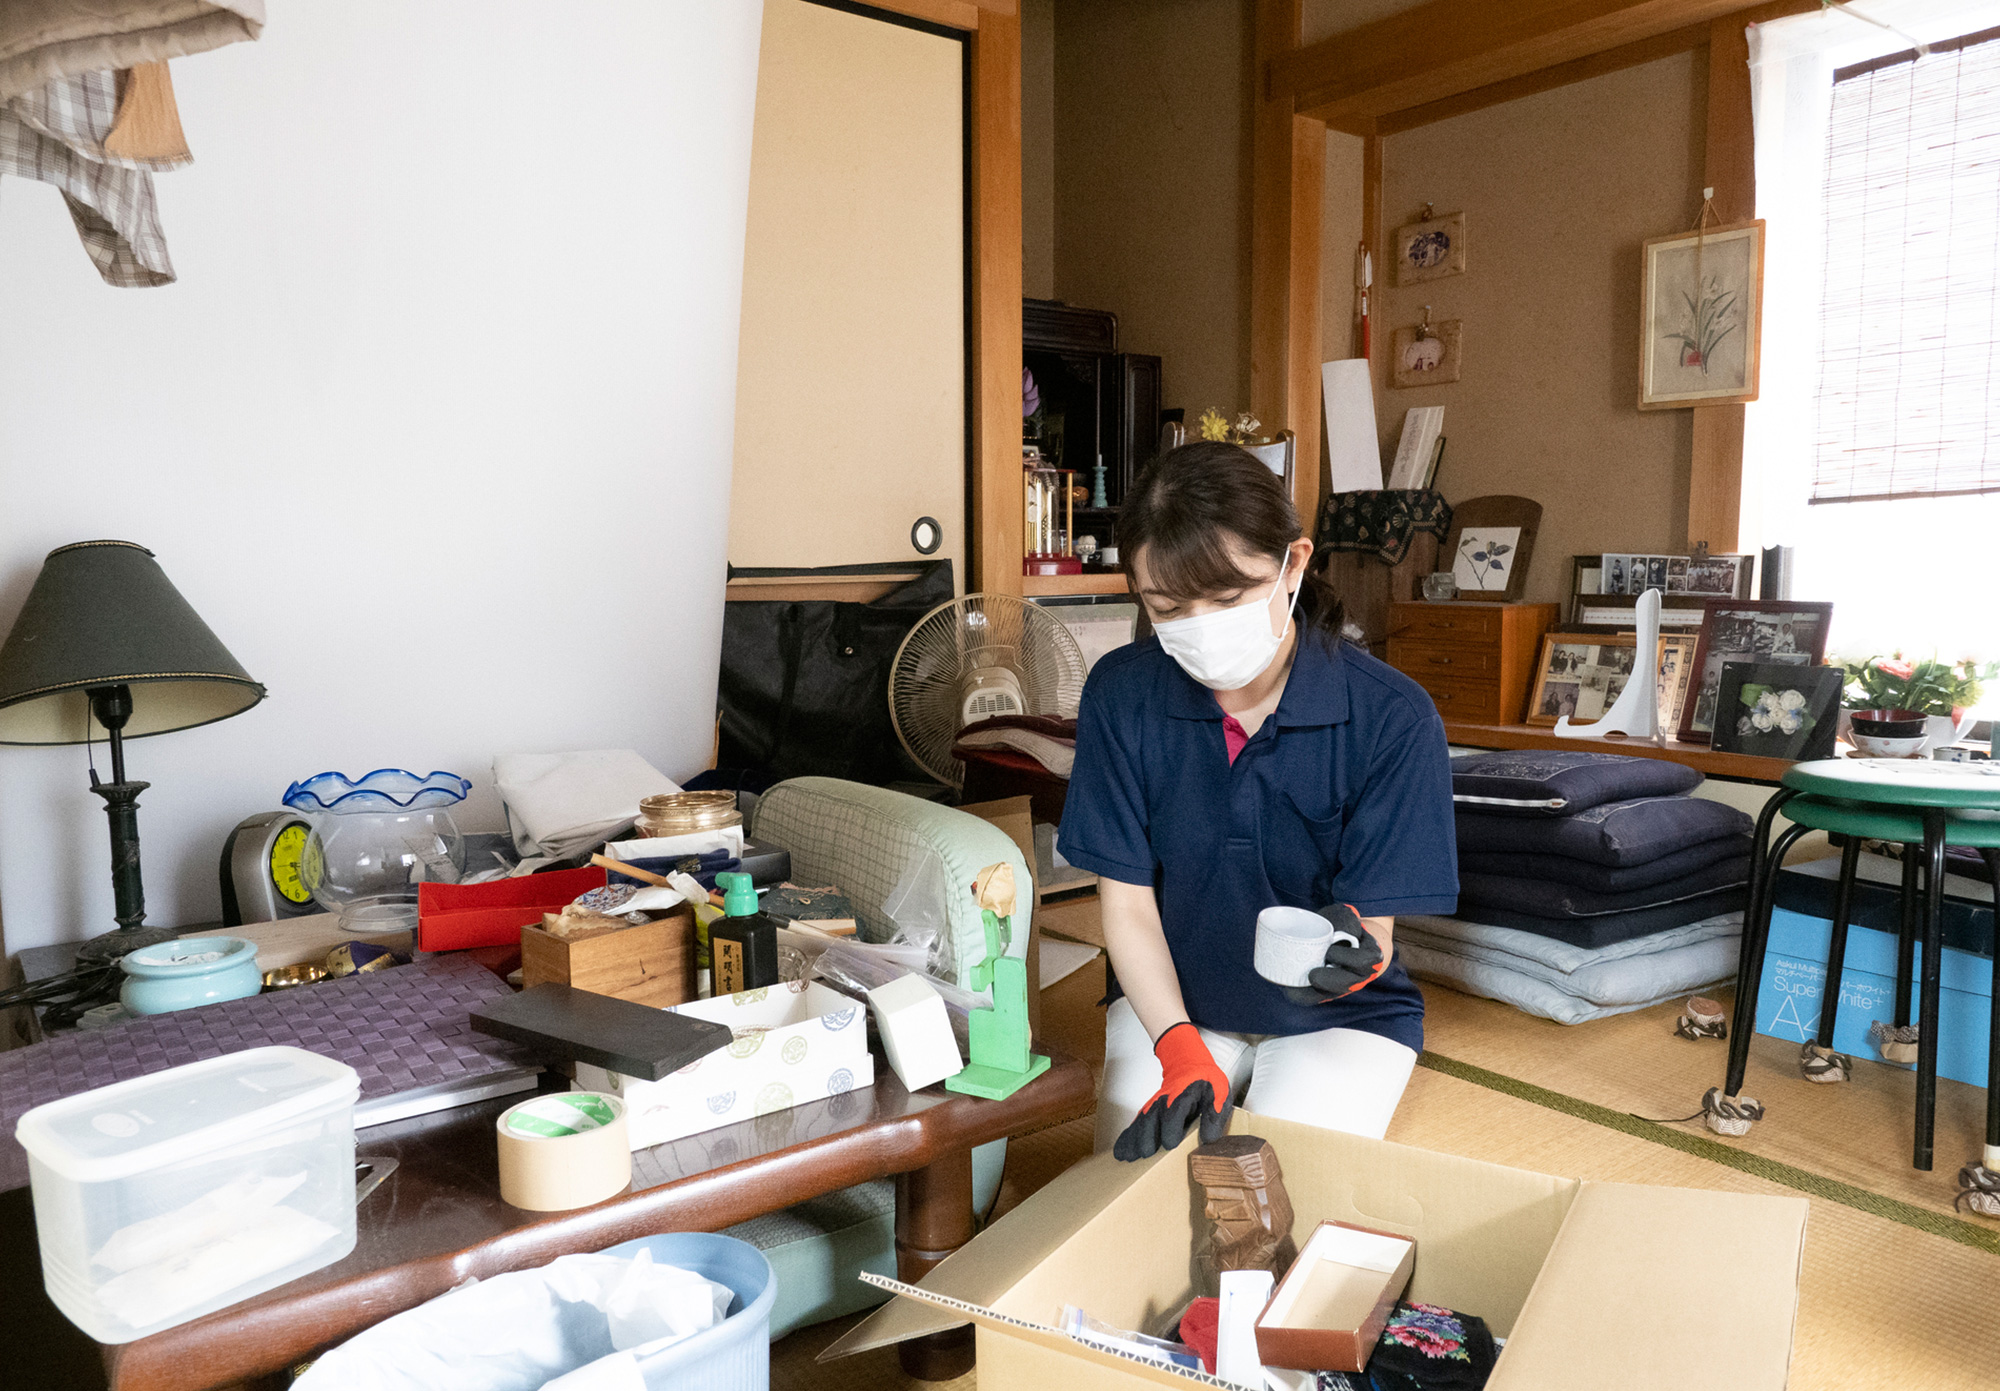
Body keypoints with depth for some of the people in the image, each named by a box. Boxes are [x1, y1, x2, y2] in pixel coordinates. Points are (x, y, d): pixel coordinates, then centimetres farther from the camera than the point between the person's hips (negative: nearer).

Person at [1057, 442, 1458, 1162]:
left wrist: (1353, 954, -43)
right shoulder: (1121, 693, -14)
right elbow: (1126, 899, -10)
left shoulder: (1392, 717, -21)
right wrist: (1180, 1049, -23)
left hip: (1338, 1020, -1)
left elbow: (1372, 930, -18)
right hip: (1168, 1000, 2)